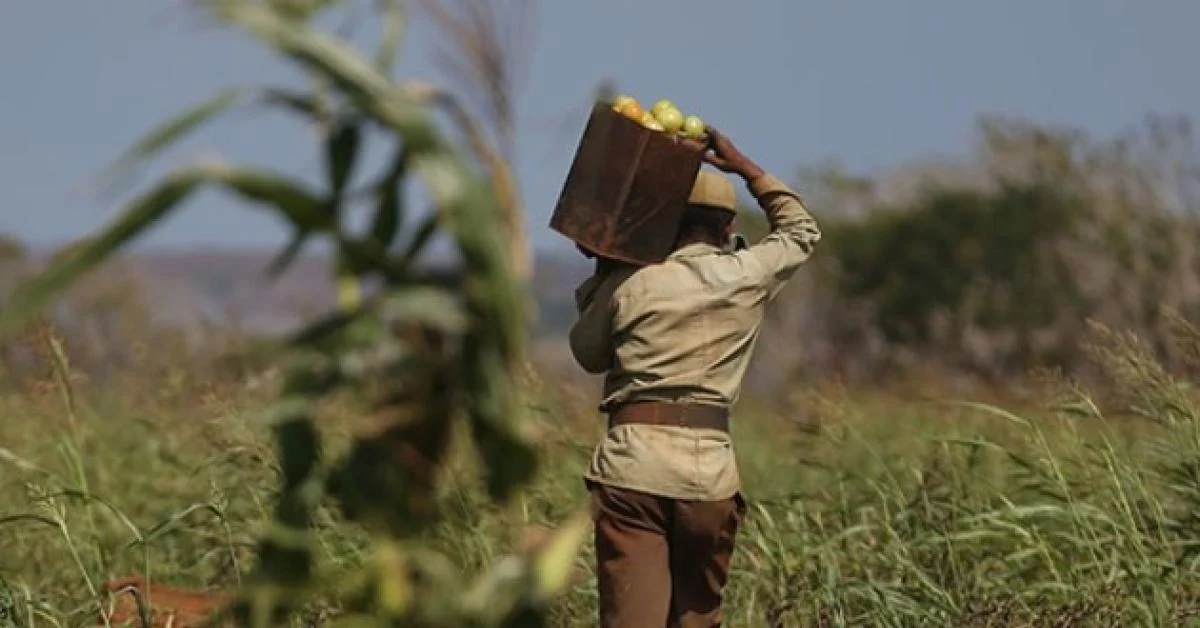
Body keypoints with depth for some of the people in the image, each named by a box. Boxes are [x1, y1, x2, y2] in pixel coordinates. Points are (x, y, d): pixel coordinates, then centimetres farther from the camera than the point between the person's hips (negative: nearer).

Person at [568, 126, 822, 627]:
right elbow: (802, 232, 27)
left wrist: (602, 276, 26)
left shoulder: (630, 282, 4)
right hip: (710, 469, 1)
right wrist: (745, 168, 28)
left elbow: (587, 353, 20)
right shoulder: (747, 276, 6)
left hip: (632, 463, -1)